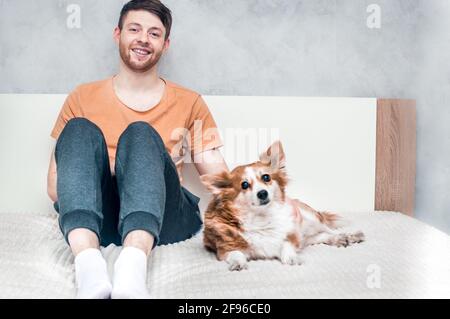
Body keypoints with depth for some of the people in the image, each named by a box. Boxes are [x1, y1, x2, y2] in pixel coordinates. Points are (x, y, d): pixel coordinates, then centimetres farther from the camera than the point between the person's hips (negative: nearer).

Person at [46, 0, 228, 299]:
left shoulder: (189, 103, 15)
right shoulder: (83, 97, 15)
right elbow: (54, 186, 9)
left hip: (163, 220, 0)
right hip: (96, 220, 1)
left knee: (141, 134, -25)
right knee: (80, 129, -22)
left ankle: (133, 263, -50)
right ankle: (88, 263, -45)